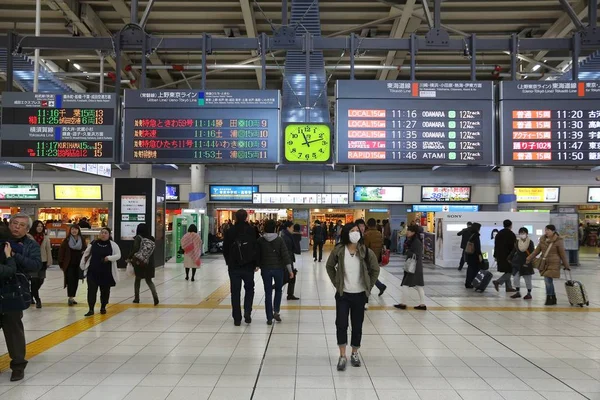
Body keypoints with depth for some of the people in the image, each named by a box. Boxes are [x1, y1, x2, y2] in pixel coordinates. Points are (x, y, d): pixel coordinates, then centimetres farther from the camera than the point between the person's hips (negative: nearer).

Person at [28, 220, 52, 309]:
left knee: (40, 280, 9)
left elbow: (48, 250, 6)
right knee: (34, 280, -6)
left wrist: (49, 261, 3)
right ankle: (37, 300, 1)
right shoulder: (29, 236, -6)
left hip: (42, 261, 4)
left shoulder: (46, 237, 4)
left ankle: (31, 295, 35)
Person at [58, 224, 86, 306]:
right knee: (70, 280, -8)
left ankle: (72, 297, 19)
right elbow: (61, 252, -2)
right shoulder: (66, 240, -2)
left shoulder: (82, 240, 4)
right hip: (69, 264, -3)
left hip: (78, 265, 3)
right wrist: (61, 263, -6)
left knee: (76, 281, 8)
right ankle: (70, 298, -6)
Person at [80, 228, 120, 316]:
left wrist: (109, 258, -21)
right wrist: (82, 265, 14)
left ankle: (103, 307, 29)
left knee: (105, 291, 11)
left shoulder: (113, 244, -4)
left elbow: (118, 255, -6)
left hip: (106, 272, -1)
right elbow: (86, 254, 14)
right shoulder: (93, 243, 2)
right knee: (91, 290, -5)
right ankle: (91, 309, -1)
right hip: (92, 271, 1)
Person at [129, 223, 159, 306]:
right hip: (149, 263, 3)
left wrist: (129, 257, -7)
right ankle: (155, 296, -11)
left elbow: (135, 249, -17)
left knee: (137, 279, 17)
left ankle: (136, 298, 20)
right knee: (149, 280, 10)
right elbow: (153, 251, 6)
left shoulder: (138, 237, -7)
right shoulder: (151, 238, 5)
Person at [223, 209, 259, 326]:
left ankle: (237, 318, 7)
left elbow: (225, 249, 7)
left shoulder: (230, 231, 2)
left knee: (235, 292, 7)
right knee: (249, 289, 17)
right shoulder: (251, 231, -6)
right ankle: (247, 312, 0)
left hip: (233, 267, 1)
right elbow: (256, 248, -8)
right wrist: (257, 264, 0)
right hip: (248, 266, -1)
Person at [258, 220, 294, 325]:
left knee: (268, 293, 6)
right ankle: (276, 312, 10)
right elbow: (285, 256, -11)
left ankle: (269, 318, 8)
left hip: (265, 269, 1)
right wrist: (290, 270, -7)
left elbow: (258, 255, 4)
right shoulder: (279, 240, -8)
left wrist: (259, 266, 18)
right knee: (278, 290, 20)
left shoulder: (260, 241, -3)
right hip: (278, 269, -1)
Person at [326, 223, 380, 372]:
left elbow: (375, 270, 4)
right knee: (341, 324, -3)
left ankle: (354, 354, 28)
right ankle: (342, 356, 9)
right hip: (343, 294, -1)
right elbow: (330, 266, 6)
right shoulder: (338, 250, -9)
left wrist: (369, 286, 2)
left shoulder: (366, 251, -8)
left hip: (359, 295, 1)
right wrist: (336, 283, 2)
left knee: (357, 325, 10)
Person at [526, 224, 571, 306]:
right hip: (544, 263, 6)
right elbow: (537, 250, 12)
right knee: (548, 281, 10)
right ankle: (553, 299, 23)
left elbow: (563, 254, -3)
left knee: (548, 280, -11)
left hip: (553, 264, -6)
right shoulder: (543, 239, 8)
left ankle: (550, 298, 2)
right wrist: (528, 259, 8)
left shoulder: (558, 241, -7)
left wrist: (566, 266, 1)